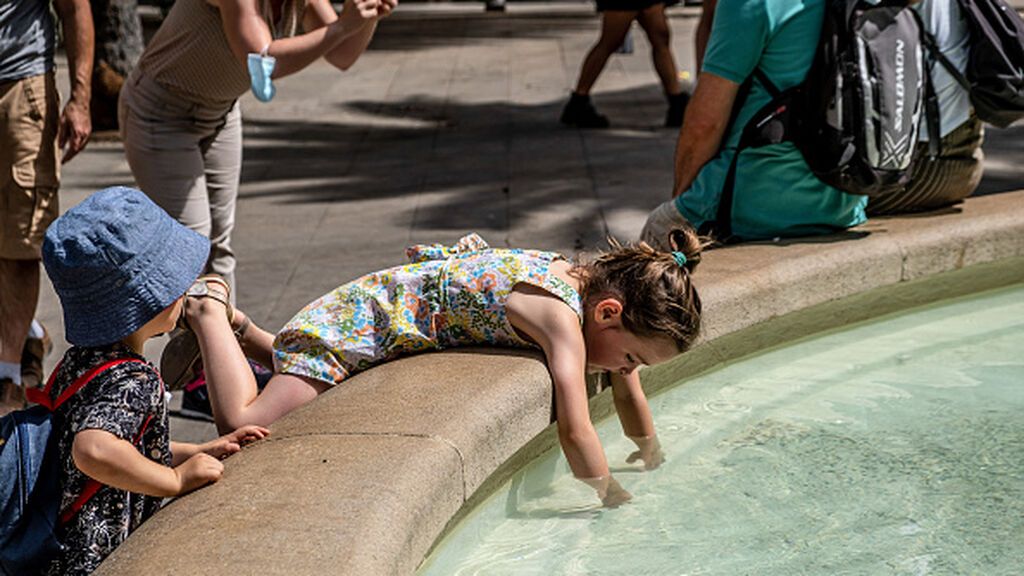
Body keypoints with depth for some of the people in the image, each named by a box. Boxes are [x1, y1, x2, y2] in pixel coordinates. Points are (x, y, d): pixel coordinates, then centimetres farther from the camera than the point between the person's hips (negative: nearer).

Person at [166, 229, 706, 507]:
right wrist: (616, 501, -25)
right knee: (245, 419, -15)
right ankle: (208, 313, 6)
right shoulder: (563, 315, -34)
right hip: (360, 318, -9)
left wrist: (653, 463, 16)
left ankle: (239, 328, 37)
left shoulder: (597, 284, -6)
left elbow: (629, 393, 8)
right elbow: (575, 430, -38)